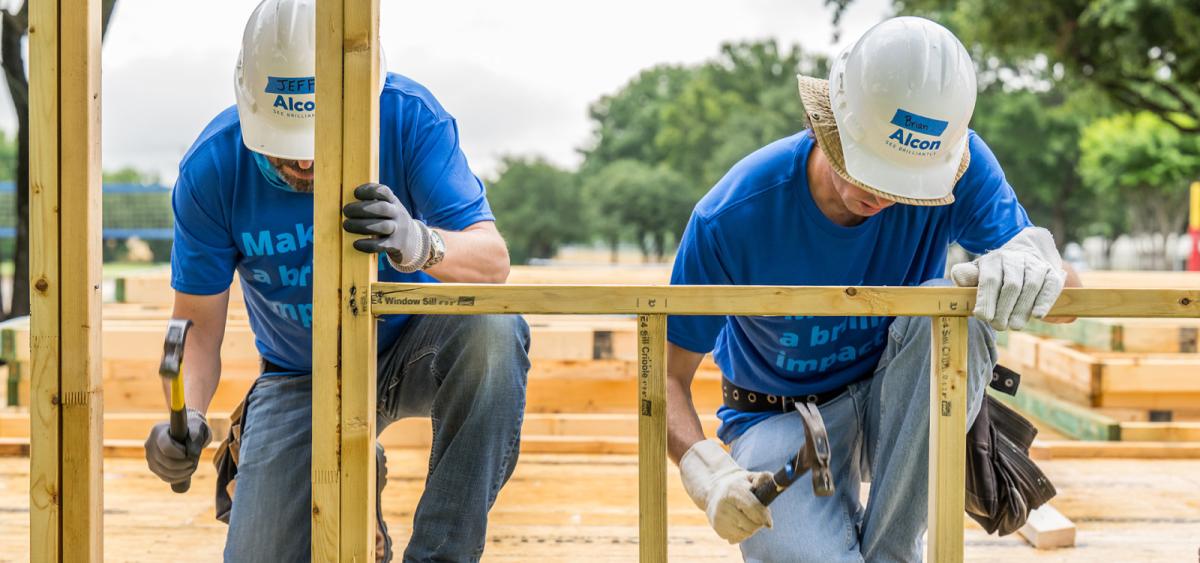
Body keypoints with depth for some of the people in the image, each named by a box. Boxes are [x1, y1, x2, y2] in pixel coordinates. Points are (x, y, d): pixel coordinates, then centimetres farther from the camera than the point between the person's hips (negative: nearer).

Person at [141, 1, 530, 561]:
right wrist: (185, 416, -34)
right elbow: (197, 323, -13)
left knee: (493, 326, -36)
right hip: (303, 377, 1)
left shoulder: (409, 117, -24)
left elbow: (493, 260, -30)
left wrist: (421, 244, -53)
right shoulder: (211, 168, -19)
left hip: (415, 349, -1)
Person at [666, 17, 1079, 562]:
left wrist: (1031, 262, -45)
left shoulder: (960, 168, -18)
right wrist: (709, 475, -35)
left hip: (893, 408, 3)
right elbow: (666, 375, -15)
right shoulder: (733, 216, -24)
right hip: (782, 416, -3)